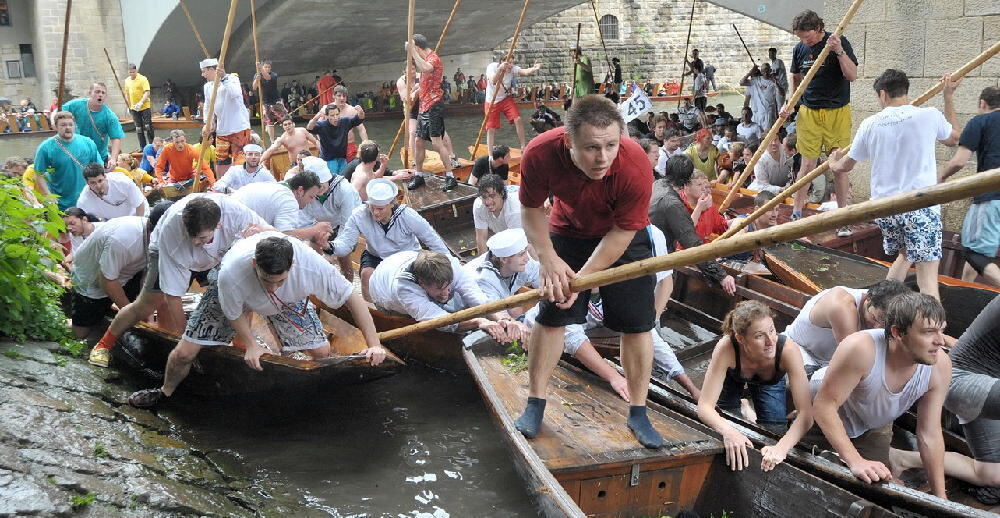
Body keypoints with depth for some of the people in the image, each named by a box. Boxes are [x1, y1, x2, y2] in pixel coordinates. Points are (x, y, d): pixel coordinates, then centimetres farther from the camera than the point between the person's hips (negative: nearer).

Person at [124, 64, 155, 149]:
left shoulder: (143, 79, -8)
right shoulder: (127, 81, 9)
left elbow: (147, 92, -17)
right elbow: (127, 94, 18)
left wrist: (141, 102, -29)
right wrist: (129, 106, 13)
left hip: (145, 107, -5)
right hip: (134, 108, 5)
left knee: (148, 126, -6)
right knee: (138, 128, 7)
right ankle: (142, 147, 12)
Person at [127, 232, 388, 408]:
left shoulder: (312, 265, -43)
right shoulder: (231, 274, -44)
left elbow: (352, 299, -33)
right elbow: (234, 314, -20)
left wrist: (375, 345, -36)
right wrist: (251, 345, -15)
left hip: (289, 301, 2)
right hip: (231, 293, -1)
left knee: (322, 351, -10)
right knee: (184, 352, -4)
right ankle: (165, 392, 29)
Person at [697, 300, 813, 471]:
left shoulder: (788, 349, -43)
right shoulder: (726, 348, -44)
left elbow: (806, 413, -42)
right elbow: (704, 406, -41)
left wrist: (781, 447, -59)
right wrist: (728, 431, -61)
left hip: (770, 383, 1)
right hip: (732, 379, 0)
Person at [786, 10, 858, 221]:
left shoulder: (840, 43, -7)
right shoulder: (800, 49, 6)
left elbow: (852, 75, -14)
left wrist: (839, 51, -27)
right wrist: (790, 104, 6)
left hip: (837, 112, -3)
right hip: (808, 112, 3)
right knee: (808, 164, 4)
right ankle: (796, 213, 13)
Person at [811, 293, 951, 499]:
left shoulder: (940, 366, -28)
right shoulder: (861, 348, -43)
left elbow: (929, 435, -17)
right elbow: (824, 405, -38)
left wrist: (940, 497, -13)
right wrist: (855, 461, -46)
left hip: (875, 426, 4)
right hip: (827, 418, -3)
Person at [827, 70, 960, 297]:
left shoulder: (870, 124, 1)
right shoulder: (929, 116, -5)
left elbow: (843, 167, 12)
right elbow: (954, 137, 19)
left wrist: (834, 162, 37)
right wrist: (949, 97, 27)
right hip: (921, 206, -4)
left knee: (904, 254, 26)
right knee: (927, 273, -5)